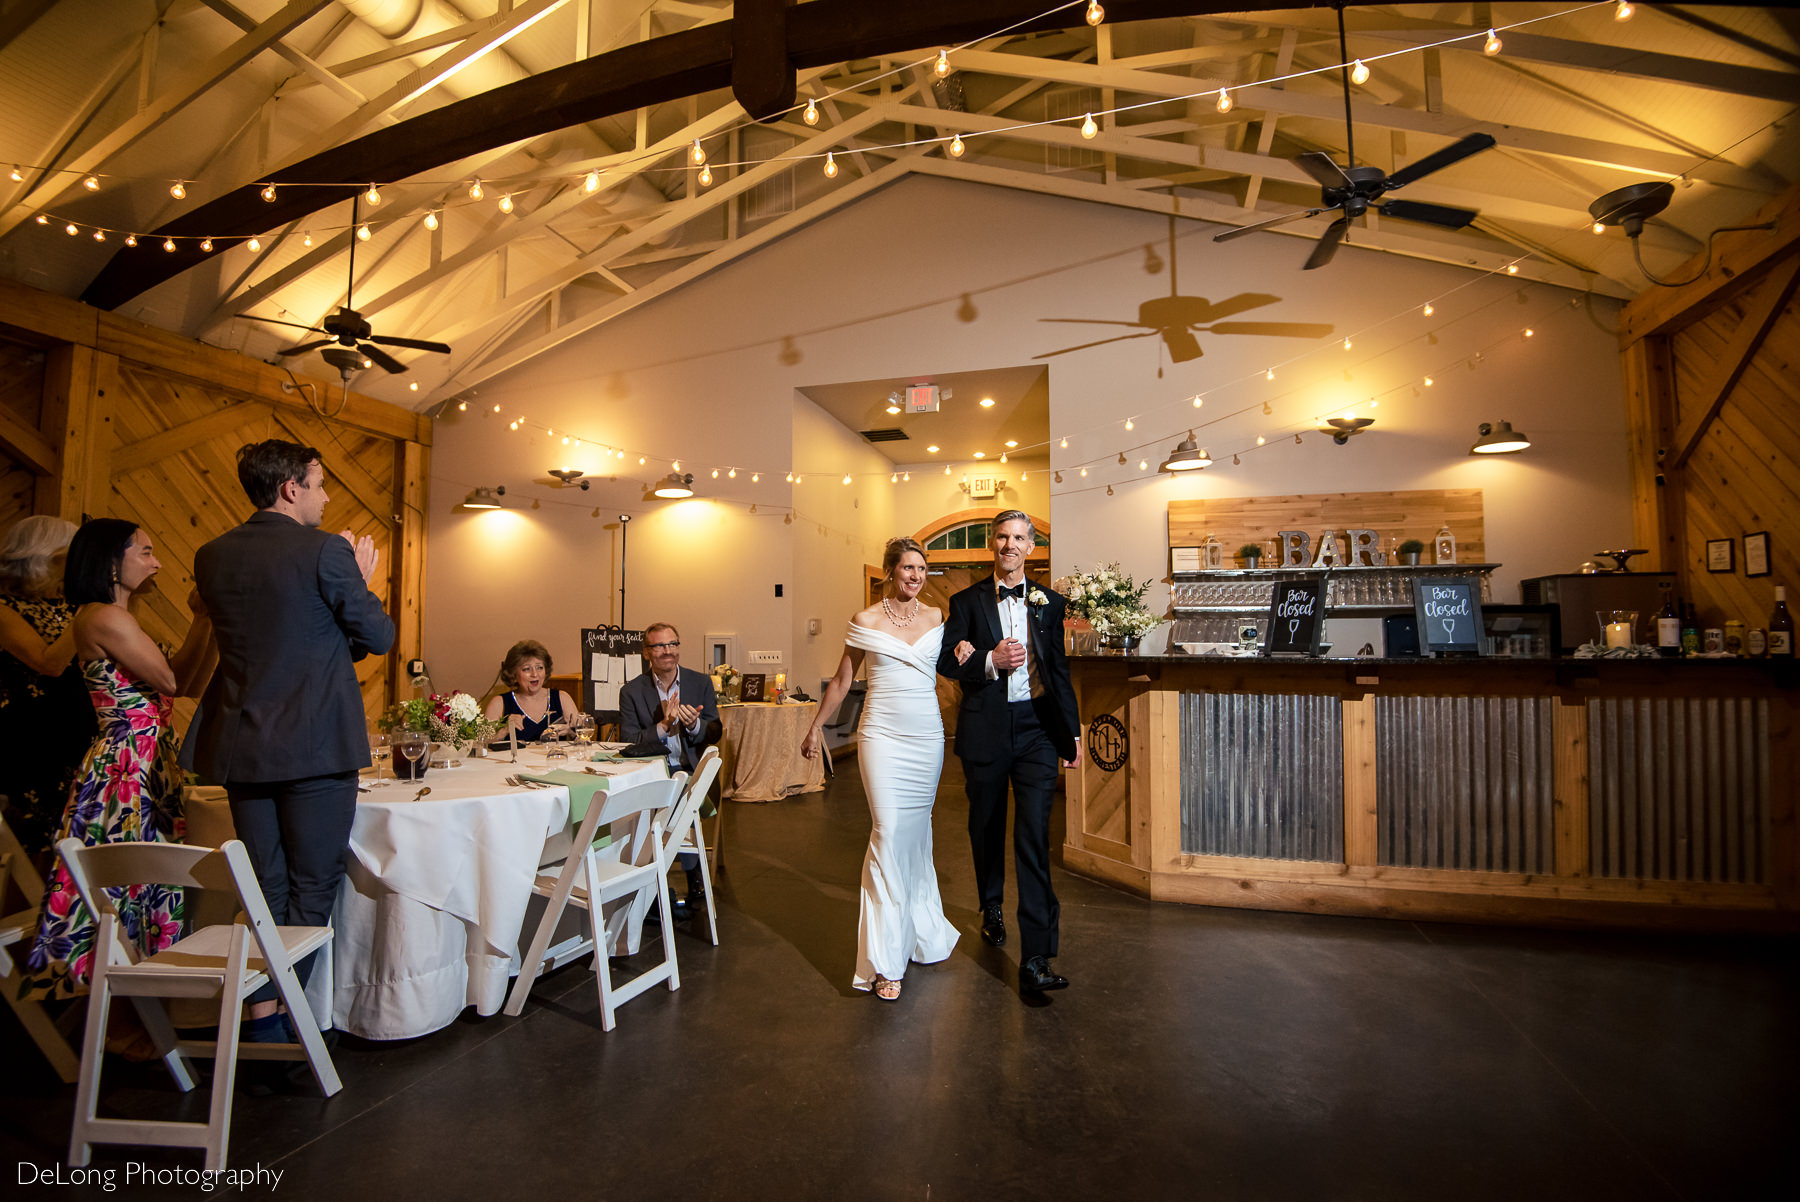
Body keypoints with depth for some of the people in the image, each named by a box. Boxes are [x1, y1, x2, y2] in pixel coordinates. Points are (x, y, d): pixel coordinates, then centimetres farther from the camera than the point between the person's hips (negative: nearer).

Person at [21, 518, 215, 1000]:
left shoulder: (113, 618, 16)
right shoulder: (107, 618, -14)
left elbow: (190, 684, 11)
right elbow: (173, 681, -14)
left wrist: (207, 619, 6)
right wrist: (203, 618, -8)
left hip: (147, 767, 10)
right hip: (126, 769, -10)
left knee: (143, 884, 13)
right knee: (132, 883, -2)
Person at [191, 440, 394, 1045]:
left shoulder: (212, 556, 7)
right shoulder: (326, 551, -13)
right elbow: (378, 637, -8)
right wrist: (359, 579, 7)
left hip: (242, 745, 6)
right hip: (315, 744, -6)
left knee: (265, 889, 16)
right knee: (312, 888, 7)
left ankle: (262, 1019, 22)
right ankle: (287, 1021, 14)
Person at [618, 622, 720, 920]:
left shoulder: (701, 683, 7)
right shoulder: (631, 691, 4)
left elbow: (715, 733, 6)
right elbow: (628, 742, -3)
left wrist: (693, 724, -15)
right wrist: (663, 726, -18)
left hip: (692, 771, 0)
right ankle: (696, 882, -10)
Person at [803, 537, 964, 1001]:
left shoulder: (937, 618, 8)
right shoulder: (866, 621, 0)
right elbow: (842, 679, 8)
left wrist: (966, 652, 1)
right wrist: (816, 727, 11)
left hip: (928, 736, 4)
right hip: (883, 736, -3)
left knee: (917, 830, 11)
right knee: (889, 831, -11)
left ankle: (920, 931, 31)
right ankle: (885, 961, -4)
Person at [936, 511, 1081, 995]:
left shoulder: (1049, 602, 7)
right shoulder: (967, 601, 3)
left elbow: (1060, 670, 10)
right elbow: (945, 660, 0)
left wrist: (1071, 730, 9)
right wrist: (991, 660, -16)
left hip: (1036, 729, 0)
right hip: (985, 731, 0)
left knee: (1034, 836, -9)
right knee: (987, 827, 17)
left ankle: (1035, 959, -5)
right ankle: (991, 907, 44)